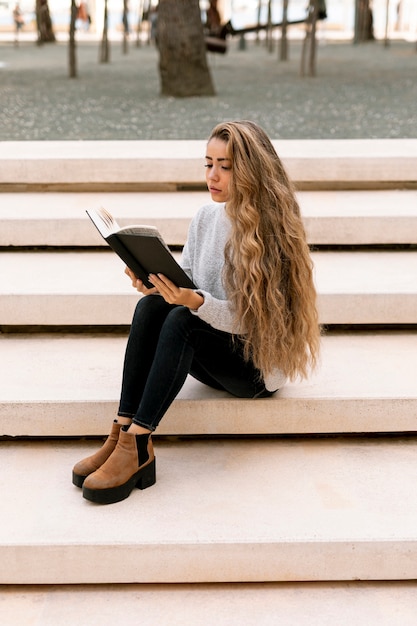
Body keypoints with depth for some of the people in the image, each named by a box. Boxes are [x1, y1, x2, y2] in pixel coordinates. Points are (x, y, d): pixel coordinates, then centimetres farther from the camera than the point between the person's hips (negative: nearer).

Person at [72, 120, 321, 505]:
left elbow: (250, 319, -19)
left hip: (260, 363, -5)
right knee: (151, 305, -22)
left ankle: (136, 445, -31)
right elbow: (183, 284, 5)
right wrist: (159, 285, -18)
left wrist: (194, 300, -35)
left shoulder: (271, 229, -14)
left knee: (182, 320, -31)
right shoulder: (206, 218, 4)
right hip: (212, 359, 6)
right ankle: (124, 430, -29)